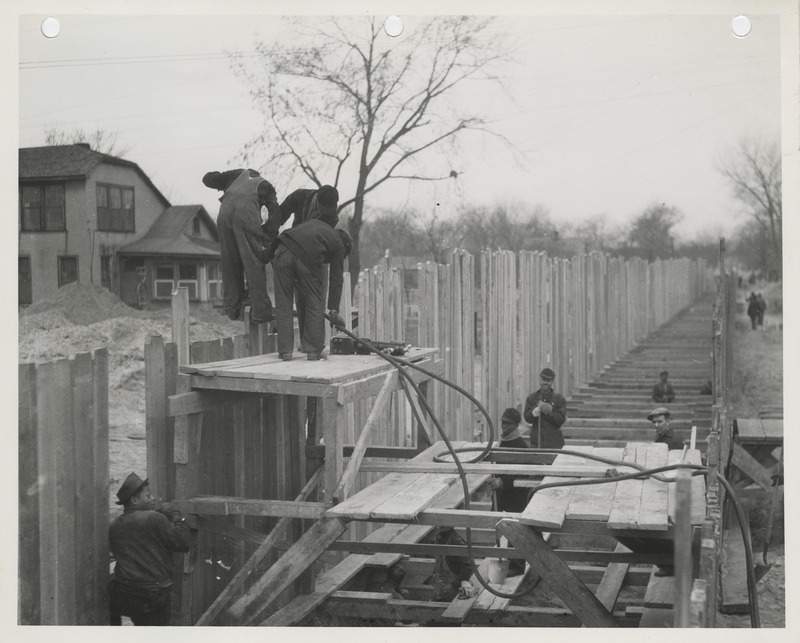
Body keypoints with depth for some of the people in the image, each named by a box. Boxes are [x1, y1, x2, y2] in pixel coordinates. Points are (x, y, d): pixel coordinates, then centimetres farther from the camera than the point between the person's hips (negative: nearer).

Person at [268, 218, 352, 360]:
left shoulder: (316, 223, 38)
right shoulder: (338, 245, 24)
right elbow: (336, 278, 21)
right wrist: (334, 310, 23)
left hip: (283, 251, 4)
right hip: (307, 257, -4)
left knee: (283, 305, 11)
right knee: (315, 304, 13)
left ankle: (285, 351, 13)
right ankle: (313, 350, 15)